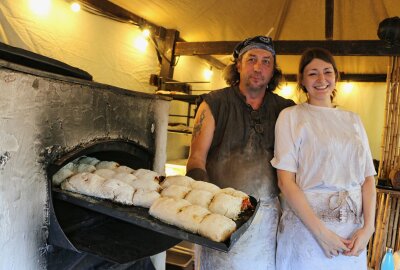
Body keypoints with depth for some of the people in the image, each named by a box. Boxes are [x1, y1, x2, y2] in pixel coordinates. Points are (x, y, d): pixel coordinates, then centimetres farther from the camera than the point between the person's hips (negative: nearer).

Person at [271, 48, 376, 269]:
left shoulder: (353, 120, 10)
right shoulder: (291, 116, -3)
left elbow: (368, 177, 7)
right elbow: (285, 180, -10)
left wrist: (368, 227, -6)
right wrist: (321, 232, -15)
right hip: (306, 227, -4)